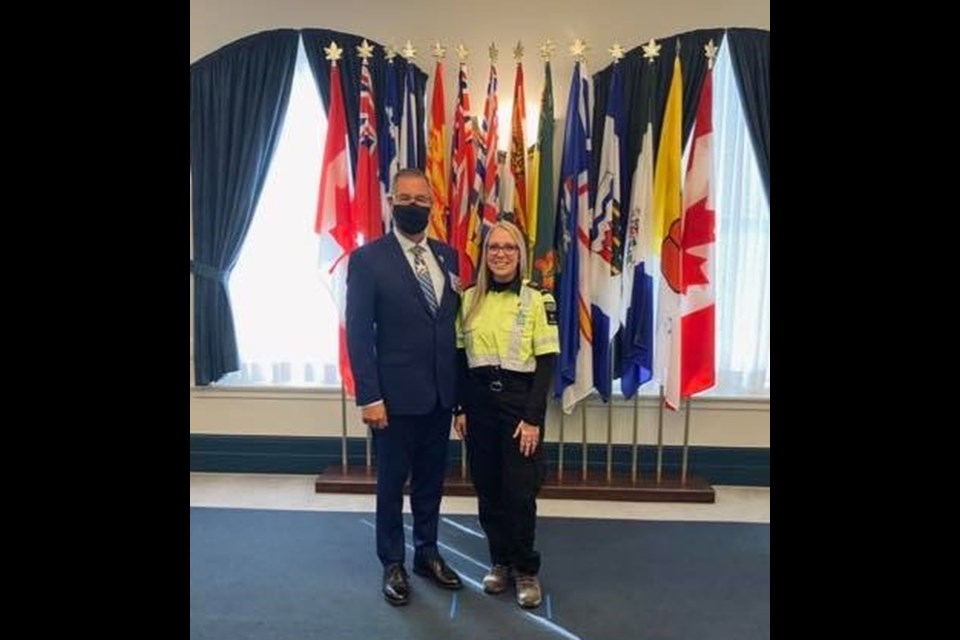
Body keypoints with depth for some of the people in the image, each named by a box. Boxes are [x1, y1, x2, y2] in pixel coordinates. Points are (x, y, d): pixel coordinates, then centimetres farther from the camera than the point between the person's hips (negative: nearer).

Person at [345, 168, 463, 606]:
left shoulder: (447, 256, 8)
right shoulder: (367, 259, -8)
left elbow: (454, 323, 10)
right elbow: (358, 333, -11)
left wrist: (460, 385, 5)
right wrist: (369, 396, -15)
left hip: (442, 392, 5)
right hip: (396, 394, -5)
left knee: (431, 479, 18)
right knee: (392, 482, 11)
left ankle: (427, 553, 36)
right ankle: (393, 564, 29)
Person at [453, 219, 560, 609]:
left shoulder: (537, 300, -6)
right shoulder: (469, 299, 4)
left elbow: (546, 363, -8)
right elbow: (460, 358, 7)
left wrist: (533, 418, -12)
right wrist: (460, 408, 2)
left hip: (520, 404, -3)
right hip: (479, 404, 3)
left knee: (519, 493, 0)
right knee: (487, 490, 11)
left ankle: (526, 570, 22)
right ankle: (500, 562, 31)